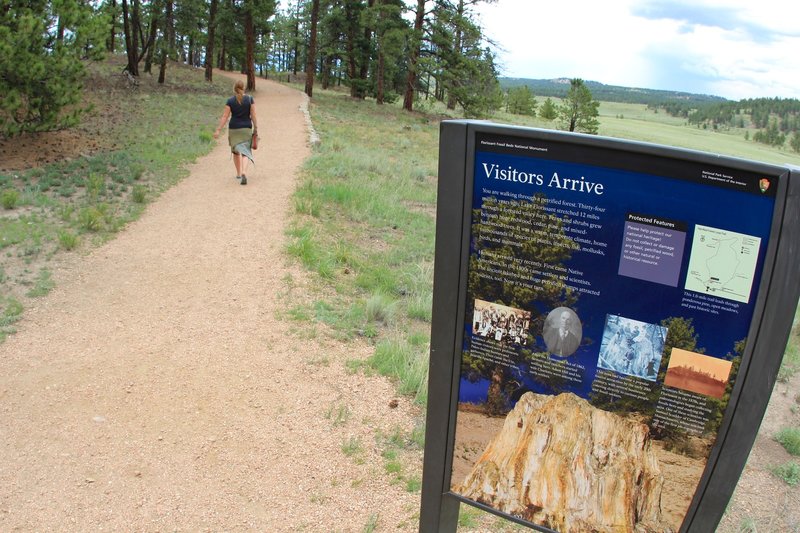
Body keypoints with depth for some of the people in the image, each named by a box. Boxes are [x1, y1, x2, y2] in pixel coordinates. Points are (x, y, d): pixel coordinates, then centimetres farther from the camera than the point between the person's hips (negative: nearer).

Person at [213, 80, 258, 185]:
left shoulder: (230, 101, -4)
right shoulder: (249, 99, -4)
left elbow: (225, 116, -7)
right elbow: (253, 115, -6)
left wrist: (218, 130, -6)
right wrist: (256, 128, 2)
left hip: (233, 129, 1)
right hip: (246, 129, -1)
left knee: (236, 151, 18)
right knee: (245, 152, -1)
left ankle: (239, 173, 28)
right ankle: (243, 173, -23)